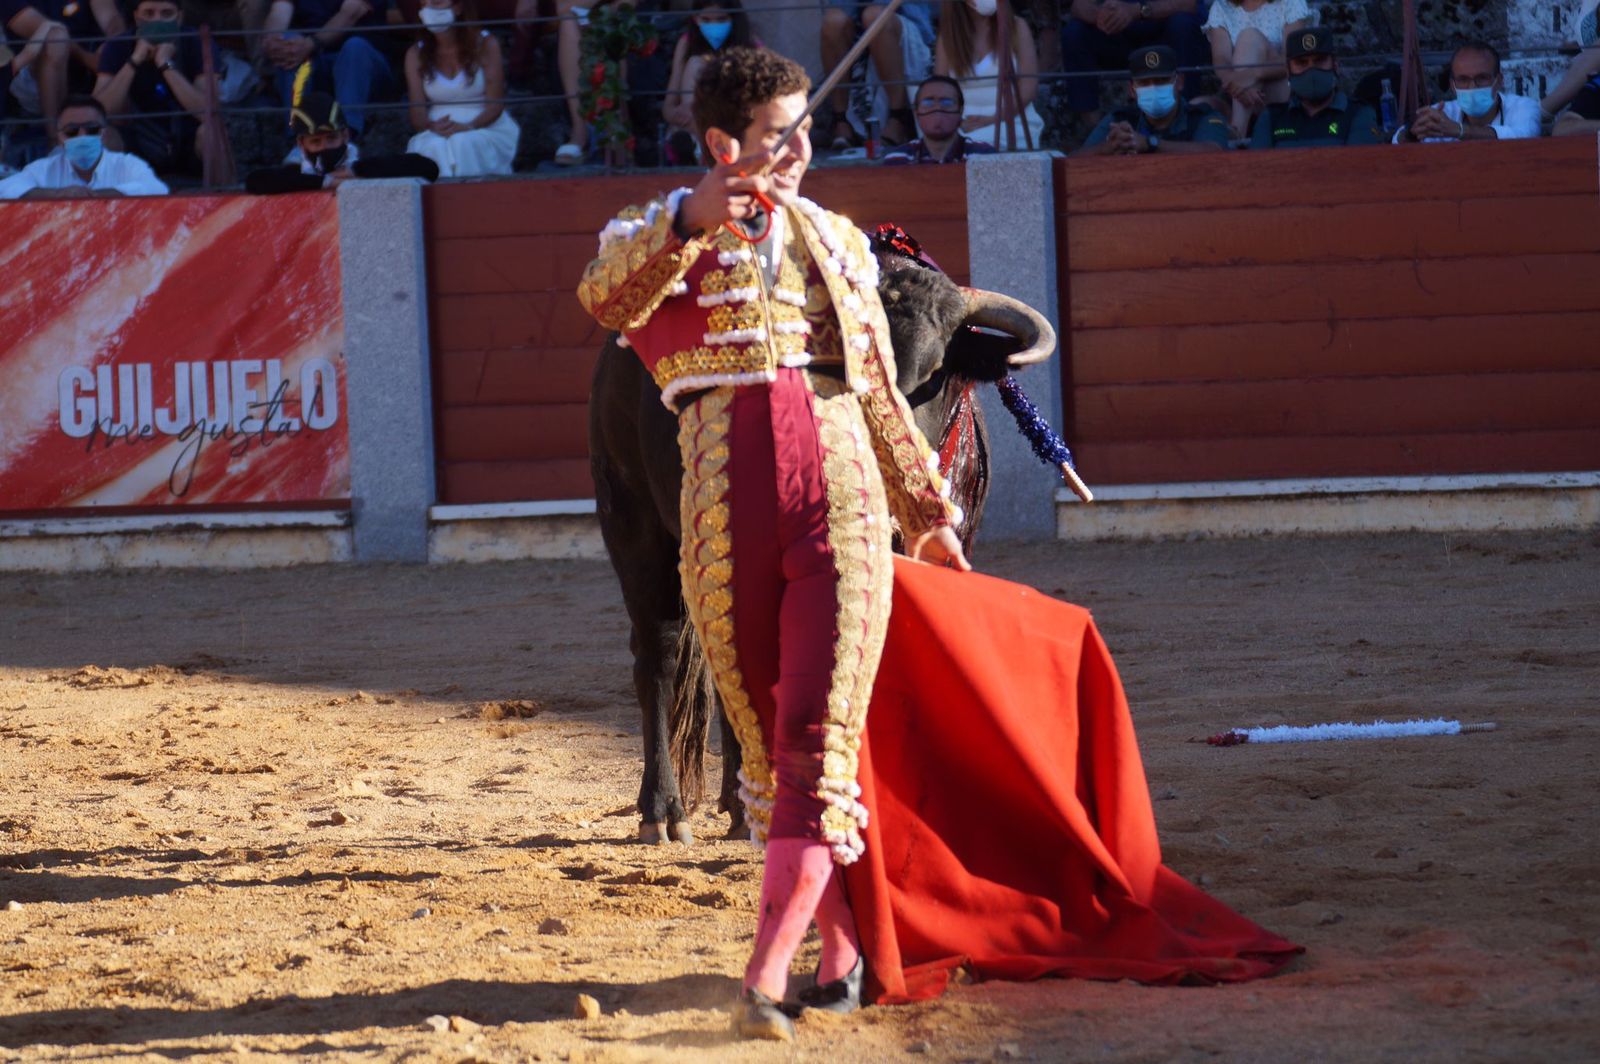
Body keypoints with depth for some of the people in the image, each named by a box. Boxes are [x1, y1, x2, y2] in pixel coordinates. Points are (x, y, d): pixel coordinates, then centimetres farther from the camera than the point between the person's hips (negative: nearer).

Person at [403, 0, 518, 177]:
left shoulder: (485, 44, 3)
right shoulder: (415, 54, 11)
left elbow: (495, 104, -5)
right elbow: (417, 115, 3)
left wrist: (468, 127, -24)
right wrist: (432, 127, -22)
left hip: (486, 128, -2)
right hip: (435, 134, 2)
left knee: (463, 144, -36)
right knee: (434, 148, -34)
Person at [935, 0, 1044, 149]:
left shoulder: (1016, 28, 3)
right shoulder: (948, 35, 9)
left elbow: (1029, 87, -4)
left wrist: (995, 119, -17)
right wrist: (958, 122, -15)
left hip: (1013, 123, -2)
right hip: (965, 124, 2)